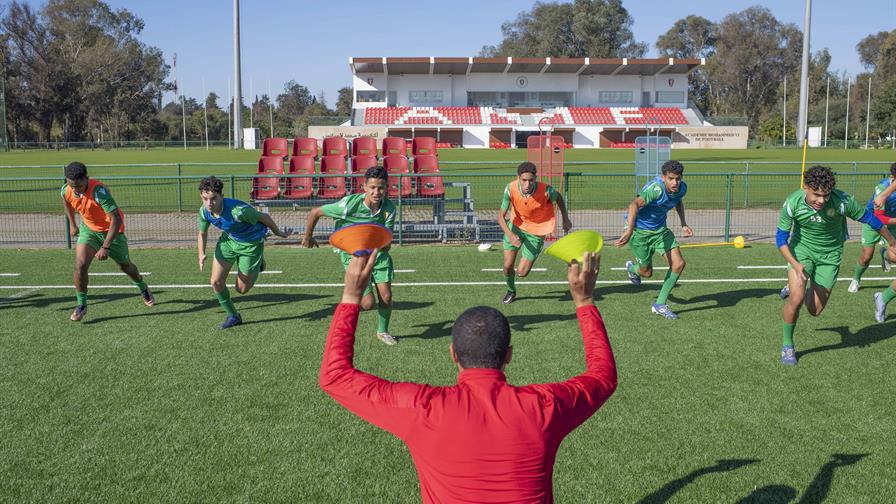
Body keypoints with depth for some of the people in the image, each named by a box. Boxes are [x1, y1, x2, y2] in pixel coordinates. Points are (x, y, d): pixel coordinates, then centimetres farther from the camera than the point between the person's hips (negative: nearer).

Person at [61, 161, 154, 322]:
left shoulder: (99, 191, -36)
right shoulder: (66, 191, -18)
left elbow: (116, 219, -38)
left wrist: (105, 247, -40)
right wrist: (72, 224, 16)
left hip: (111, 230, -4)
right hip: (88, 229, 4)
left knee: (125, 266, 15)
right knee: (80, 265, -17)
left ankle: (143, 289, 44)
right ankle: (81, 305, -2)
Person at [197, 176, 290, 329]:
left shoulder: (238, 211, -39)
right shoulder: (204, 211, -18)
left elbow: (264, 217, -21)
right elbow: (202, 233, 4)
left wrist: (278, 233, -4)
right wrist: (201, 254, -13)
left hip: (251, 243, -5)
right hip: (228, 239, 5)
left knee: (242, 289, 7)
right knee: (216, 282, -2)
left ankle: (258, 264, 38)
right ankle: (233, 316, 21)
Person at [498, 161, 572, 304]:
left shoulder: (546, 191, -30)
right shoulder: (510, 189, -25)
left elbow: (558, 197, -4)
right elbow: (501, 216, -19)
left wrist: (565, 219, 5)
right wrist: (510, 235, -35)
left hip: (536, 232, -2)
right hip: (515, 226, 2)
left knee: (522, 273, -3)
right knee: (508, 266, 5)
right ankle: (511, 291, 39)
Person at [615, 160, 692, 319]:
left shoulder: (682, 188, -8)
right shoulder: (656, 188, -32)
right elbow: (635, 204, -47)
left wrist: (683, 224, 9)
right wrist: (629, 230, -61)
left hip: (660, 229, 6)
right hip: (639, 230, -6)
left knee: (678, 264, -7)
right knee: (647, 272, 4)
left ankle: (660, 305, 8)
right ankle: (632, 267, 45)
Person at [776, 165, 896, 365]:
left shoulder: (843, 201, -26)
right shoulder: (792, 203, -24)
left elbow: (869, 218, -8)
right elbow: (781, 237, -14)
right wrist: (795, 264, -29)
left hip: (829, 255, 1)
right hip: (801, 249, -1)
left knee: (815, 310, 2)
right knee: (797, 298, -20)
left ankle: (800, 286, 38)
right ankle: (787, 345, 3)